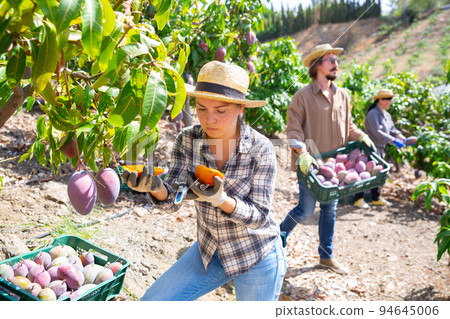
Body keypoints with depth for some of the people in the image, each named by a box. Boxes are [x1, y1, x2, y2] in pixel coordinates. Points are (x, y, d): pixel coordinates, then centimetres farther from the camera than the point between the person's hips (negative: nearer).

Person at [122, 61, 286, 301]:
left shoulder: (260, 149, -21)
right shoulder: (188, 139, -12)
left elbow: (259, 216, -20)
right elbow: (172, 199, -14)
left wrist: (220, 199, -39)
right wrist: (154, 187, -38)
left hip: (257, 258, -3)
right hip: (210, 251, 4)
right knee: (153, 302, 3)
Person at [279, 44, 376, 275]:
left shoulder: (343, 96, 9)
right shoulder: (303, 95, -10)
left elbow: (348, 126, 19)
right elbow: (293, 130, -13)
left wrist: (361, 137, 1)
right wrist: (302, 153, -25)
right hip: (309, 163, -6)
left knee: (330, 209, 13)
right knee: (306, 209, -1)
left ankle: (326, 256, 27)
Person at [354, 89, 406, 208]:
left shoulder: (387, 115, 13)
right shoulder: (373, 114, -16)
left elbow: (392, 130, 11)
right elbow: (377, 132, -24)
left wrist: (403, 138, -6)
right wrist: (394, 140, -25)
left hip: (380, 149, 9)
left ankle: (376, 199, 23)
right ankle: (359, 199, 0)